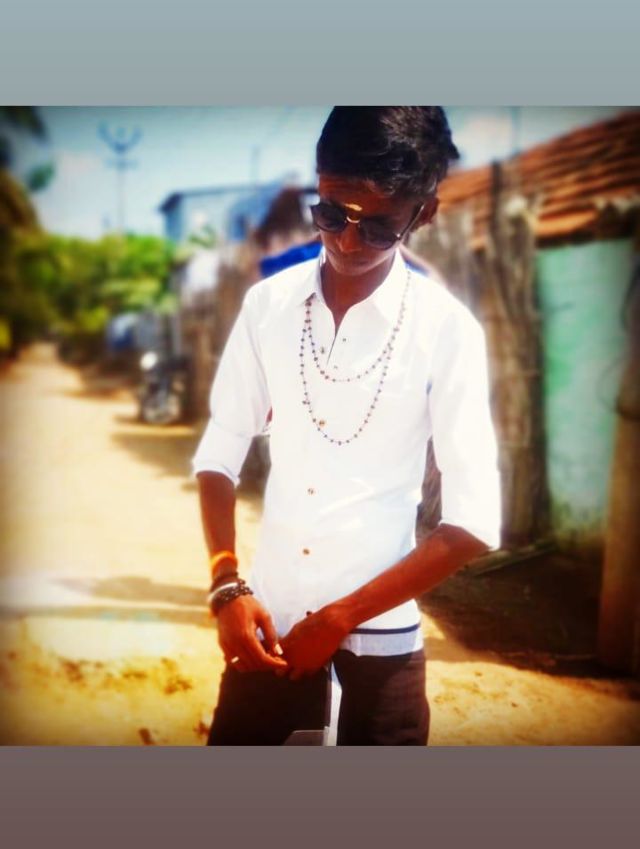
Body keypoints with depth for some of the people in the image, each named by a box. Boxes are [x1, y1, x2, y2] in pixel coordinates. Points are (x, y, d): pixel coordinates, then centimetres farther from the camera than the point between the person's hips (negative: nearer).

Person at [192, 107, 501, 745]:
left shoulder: (447, 329, -12)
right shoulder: (268, 303, -2)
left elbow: (473, 522, -12)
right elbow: (219, 452, 6)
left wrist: (341, 617, -11)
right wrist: (227, 585, -7)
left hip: (380, 634, -3)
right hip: (268, 619, 3)